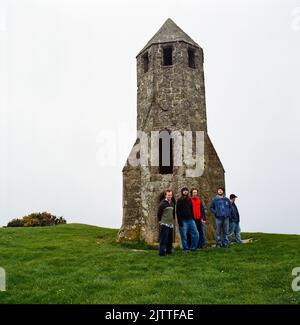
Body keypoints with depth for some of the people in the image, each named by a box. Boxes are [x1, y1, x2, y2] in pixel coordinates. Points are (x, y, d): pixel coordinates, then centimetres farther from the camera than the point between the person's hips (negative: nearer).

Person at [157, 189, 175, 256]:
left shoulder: (172, 203, 12)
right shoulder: (162, 203, -10)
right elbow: (159, 213, -8)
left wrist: (173, 219, 16)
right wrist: (160, 221, -4)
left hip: (171, 224, 7)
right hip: (164, 224, -7)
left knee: (170, 239, 11)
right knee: (163, 238, -7)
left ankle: (168, 250, 22)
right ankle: (162, 252, -2)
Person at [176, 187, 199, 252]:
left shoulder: (189, 200, 13)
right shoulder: (180, 200, -3)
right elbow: (177, 211, -7)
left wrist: (193, 218, 11)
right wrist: (180, 221, -14)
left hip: (190, 220, 5)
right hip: (183, 221, -5)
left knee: (195, 234, 2)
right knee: (184, 235, -2)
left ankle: (193, 248, 12)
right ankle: (185, 249, 9)